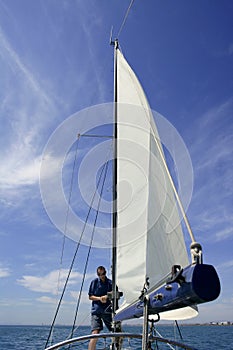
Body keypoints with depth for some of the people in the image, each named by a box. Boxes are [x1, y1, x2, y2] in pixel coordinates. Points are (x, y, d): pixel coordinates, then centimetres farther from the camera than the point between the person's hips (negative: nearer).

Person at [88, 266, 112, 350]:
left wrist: (107, 296, -12)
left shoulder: (110, 282, 5)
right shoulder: (94, 282, 4)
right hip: (96, 311, -2)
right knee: (95, 334, -14)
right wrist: (99, 298, -12)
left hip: (108, 311, 2)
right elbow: (90, 296, 5)